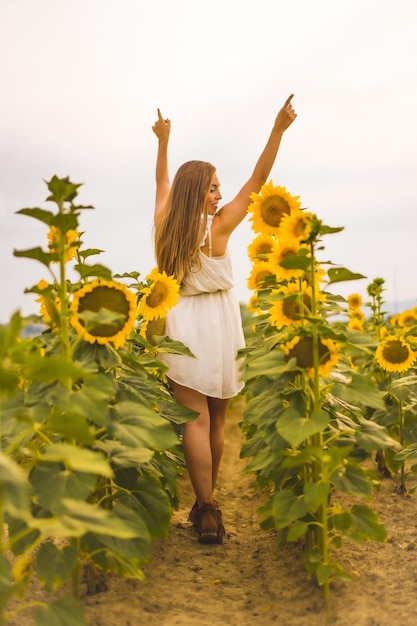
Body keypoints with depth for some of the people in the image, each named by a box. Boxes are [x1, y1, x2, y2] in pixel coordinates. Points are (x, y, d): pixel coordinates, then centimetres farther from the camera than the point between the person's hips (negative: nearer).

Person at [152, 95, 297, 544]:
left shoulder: (165, 223, 3)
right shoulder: (217, 227, -7)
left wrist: (163, 141, 34)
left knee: (196, 418, -4)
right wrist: (278, 129, -5)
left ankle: (206, 509, -9)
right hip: (215, 325, -2)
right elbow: (256, 181, -5)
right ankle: (207, 506, 19)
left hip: (180, 324, 3)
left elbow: (162, 182, 22)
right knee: (215, 419, 9)